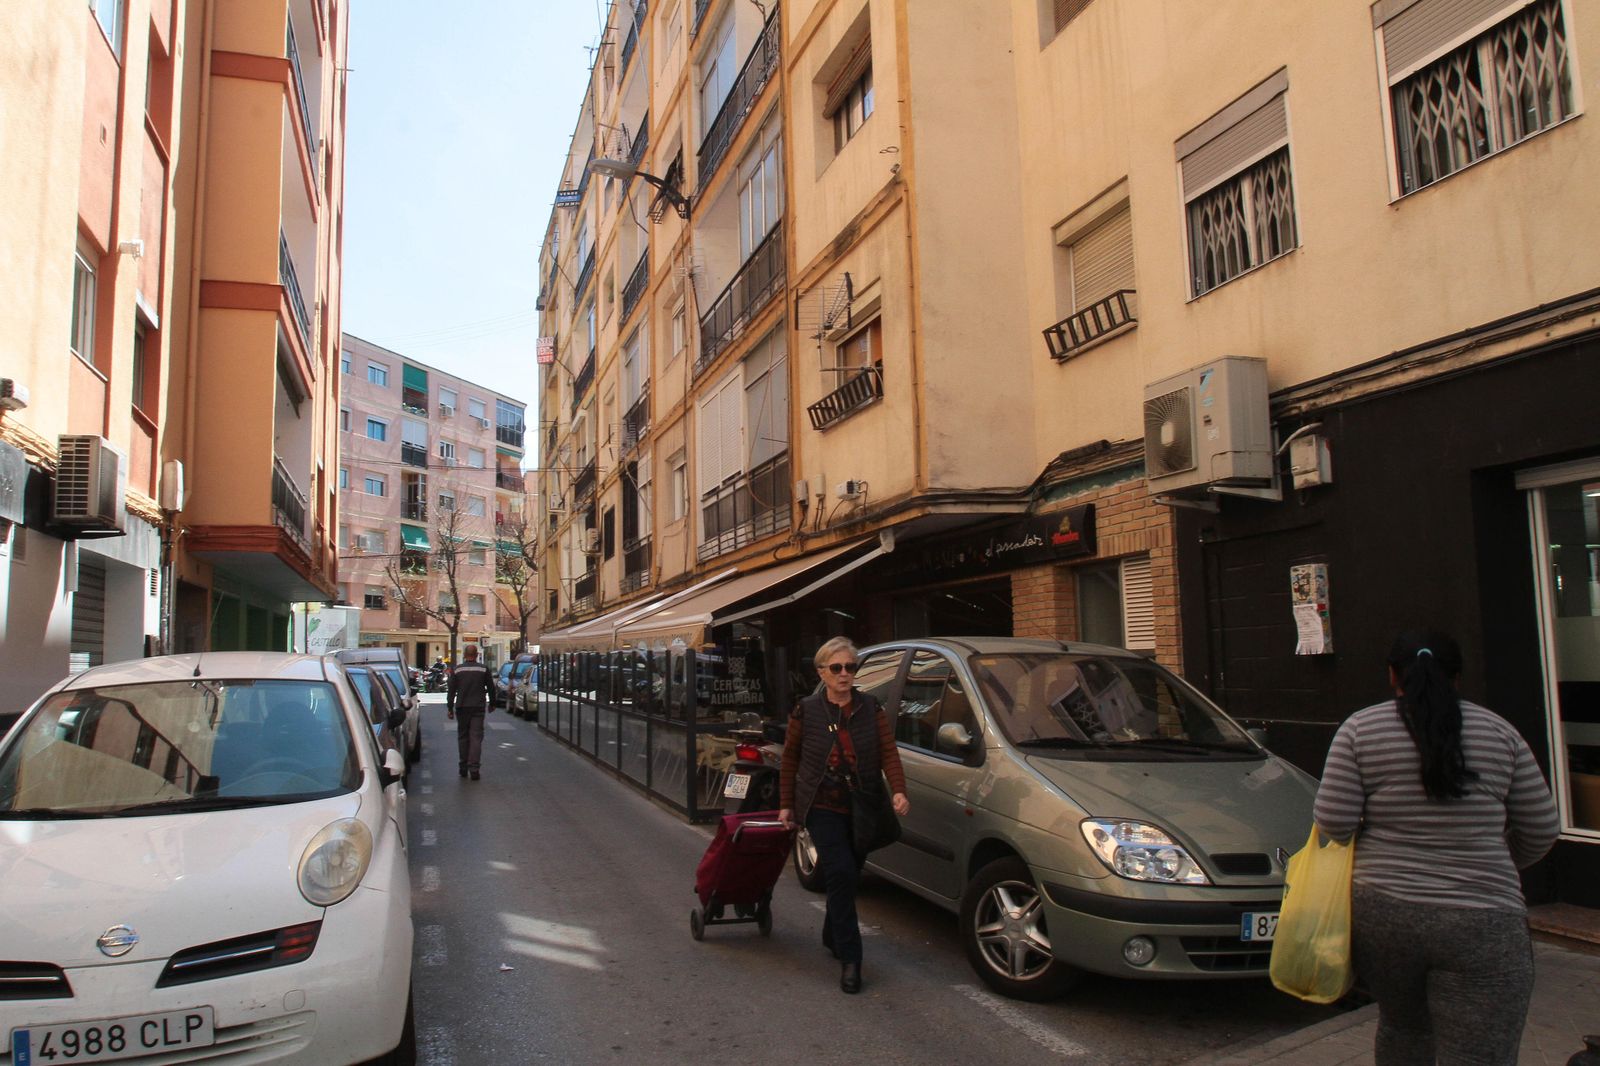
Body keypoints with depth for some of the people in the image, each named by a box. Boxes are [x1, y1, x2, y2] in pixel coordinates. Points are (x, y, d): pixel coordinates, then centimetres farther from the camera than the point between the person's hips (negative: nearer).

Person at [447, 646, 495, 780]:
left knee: (463, 737, 13)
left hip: (462, 708, 1)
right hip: (478, 708, -1)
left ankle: (464, 767, 17)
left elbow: (451, 691, 3)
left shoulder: (457, 670, 2)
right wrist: (491, 703, 19)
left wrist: (450, 708, 8)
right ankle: (473, 768, -13)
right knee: (476, 737, -3)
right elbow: (491, 688, 6)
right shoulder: (484, 669, 0)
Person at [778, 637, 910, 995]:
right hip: (823, 808, -3)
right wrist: (786, 804, 3)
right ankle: (849, 958, -10)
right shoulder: (806, 711, -4)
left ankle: (833, 937, 39)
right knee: (841, 874, -17)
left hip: (862, 809, 3)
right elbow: (790, 759, 4)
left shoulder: (871, 709, 0)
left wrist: (898, 791, -22)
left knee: (848, 877, 14)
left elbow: (889, 753, -7)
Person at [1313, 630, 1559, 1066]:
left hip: (1383, 913, 1)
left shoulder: (1360, 728, 0)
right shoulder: (1499, 731, 5)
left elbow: (1333, 823, -5)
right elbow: (1540, 831, 8)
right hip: (1482, 926, -1)